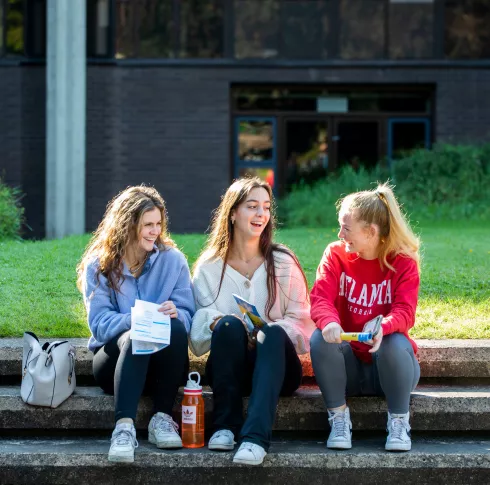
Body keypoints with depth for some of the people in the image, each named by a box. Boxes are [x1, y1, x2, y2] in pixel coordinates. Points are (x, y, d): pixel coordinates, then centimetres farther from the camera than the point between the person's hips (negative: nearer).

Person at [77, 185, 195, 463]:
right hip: (115, 357, -1)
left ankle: (163, 418, -29)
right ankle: (124, 427, -51)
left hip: (162, 363, 2)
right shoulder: (98, 266, 0)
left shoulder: (173, 260, 3)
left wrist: (174, 314, -27)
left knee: (176, 329, -32)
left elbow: (188, 316, -3)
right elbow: (100, 323, -10)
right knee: (135, 337, -37)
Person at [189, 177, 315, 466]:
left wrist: (267, 333, -19)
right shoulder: (209, 266, 9)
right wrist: (216, 322, -23)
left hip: (275, 365, 0)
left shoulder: (283, 263, 7)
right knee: (229, 325, -32)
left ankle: (256, 436, -53)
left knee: (275, 333, -35)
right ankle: (226, 427, -33)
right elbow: (200, 322, 2)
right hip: (229, 367, 1)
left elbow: (300, 321, 2)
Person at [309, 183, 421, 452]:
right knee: (320, 338, -29)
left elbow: (405, 311, -22)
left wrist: (383, 327, -47)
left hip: (385, 363, -2)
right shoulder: (335, 254, -3)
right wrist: (329, 323, -43)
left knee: (396, 343, -35)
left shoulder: (404, 263, -9)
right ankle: (338, 417, -15)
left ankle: (399, 420, -14)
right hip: (348, 364, 2)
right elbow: (320, 298, -17)